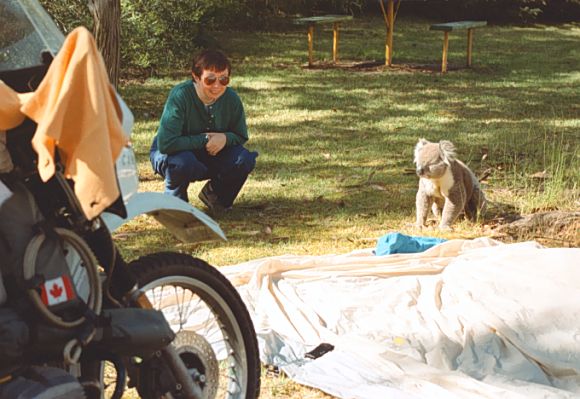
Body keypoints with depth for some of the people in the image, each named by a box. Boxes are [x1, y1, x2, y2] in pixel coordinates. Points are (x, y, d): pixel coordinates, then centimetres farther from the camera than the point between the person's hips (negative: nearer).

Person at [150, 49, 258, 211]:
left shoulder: (231, 98, -16)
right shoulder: (180, 96, -31)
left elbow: (241, 136, -1)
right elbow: (165, 143, -36)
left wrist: (225, 138, -25)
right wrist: (204, 140, -30)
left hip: (211, 155, 5)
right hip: (174, 153, -4)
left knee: (245, 159, -21)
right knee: (183, 162, -39)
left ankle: (216, 195, 10)